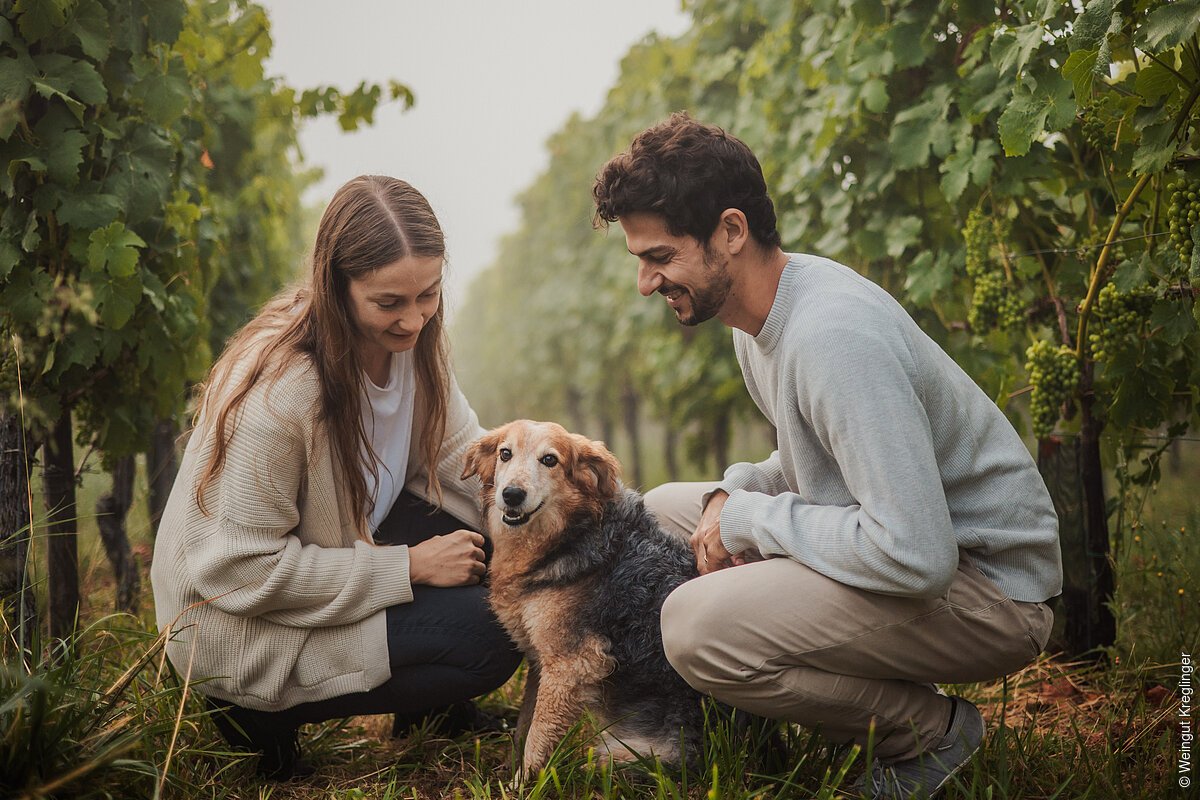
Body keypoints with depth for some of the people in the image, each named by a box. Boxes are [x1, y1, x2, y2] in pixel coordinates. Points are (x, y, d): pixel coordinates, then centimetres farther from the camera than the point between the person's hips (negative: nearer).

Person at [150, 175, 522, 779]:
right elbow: (242, 570, -28)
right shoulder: (278, 393, -32)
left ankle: (432, 708, 12)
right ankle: (266, 718, -4)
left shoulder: (409, 344, -7)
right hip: (238, 629, -7)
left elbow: (466, 458, -3)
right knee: (492, 636, -18)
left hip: (337, 553, 8)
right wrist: (409, 567, -25)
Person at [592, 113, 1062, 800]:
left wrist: (750, 518, -20)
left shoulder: (832, 334, -28)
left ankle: (930, 731, -5)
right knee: (660, 512, 13)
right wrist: (737, 491, -3)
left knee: (698, 627, -29)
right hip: (906, 544, 10)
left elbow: (915, 555, -34)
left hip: (984, 585, -10)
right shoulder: (757, 315, 4)